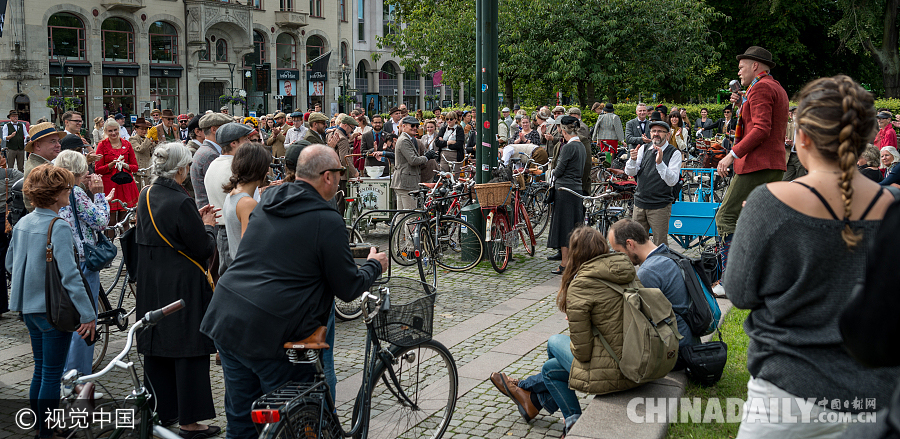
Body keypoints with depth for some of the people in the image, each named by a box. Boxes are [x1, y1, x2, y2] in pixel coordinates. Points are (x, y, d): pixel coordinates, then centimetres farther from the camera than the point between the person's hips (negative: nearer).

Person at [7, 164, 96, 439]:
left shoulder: (22, 223, 5)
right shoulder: (58, 227, -20)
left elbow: (10, 264, 15)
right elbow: (69, 274, -25)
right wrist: (89, 314, -23)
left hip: (29, 308, 8)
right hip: (53, 309, -8)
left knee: (41, 369, 19)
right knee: (52, 375, 3)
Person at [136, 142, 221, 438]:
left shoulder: (146, 196, 4)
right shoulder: (181, 203, -21)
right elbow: (204, 249, -17)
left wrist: (197, 221, 12)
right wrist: (207, 226, 1)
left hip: (150, 285, 8)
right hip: (182, 286, -8)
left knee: (155, 347, 17)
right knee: (188, 350, 1)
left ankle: (160, 411, 28)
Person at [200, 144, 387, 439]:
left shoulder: (267, 200, 10)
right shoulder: (327, 221, -12)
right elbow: (348, 289, -4)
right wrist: (374, 265, 15)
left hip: (225, 321, 8)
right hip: (268, 334, -7)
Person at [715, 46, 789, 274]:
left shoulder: (760, 87, -8)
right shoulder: (778, 88, 23)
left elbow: (761, 129, -19)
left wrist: (733, 154, -20)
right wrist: (743, 106, 16)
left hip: (757, 165, -10)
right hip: (776, 165, 10)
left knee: (726, 217, -10)